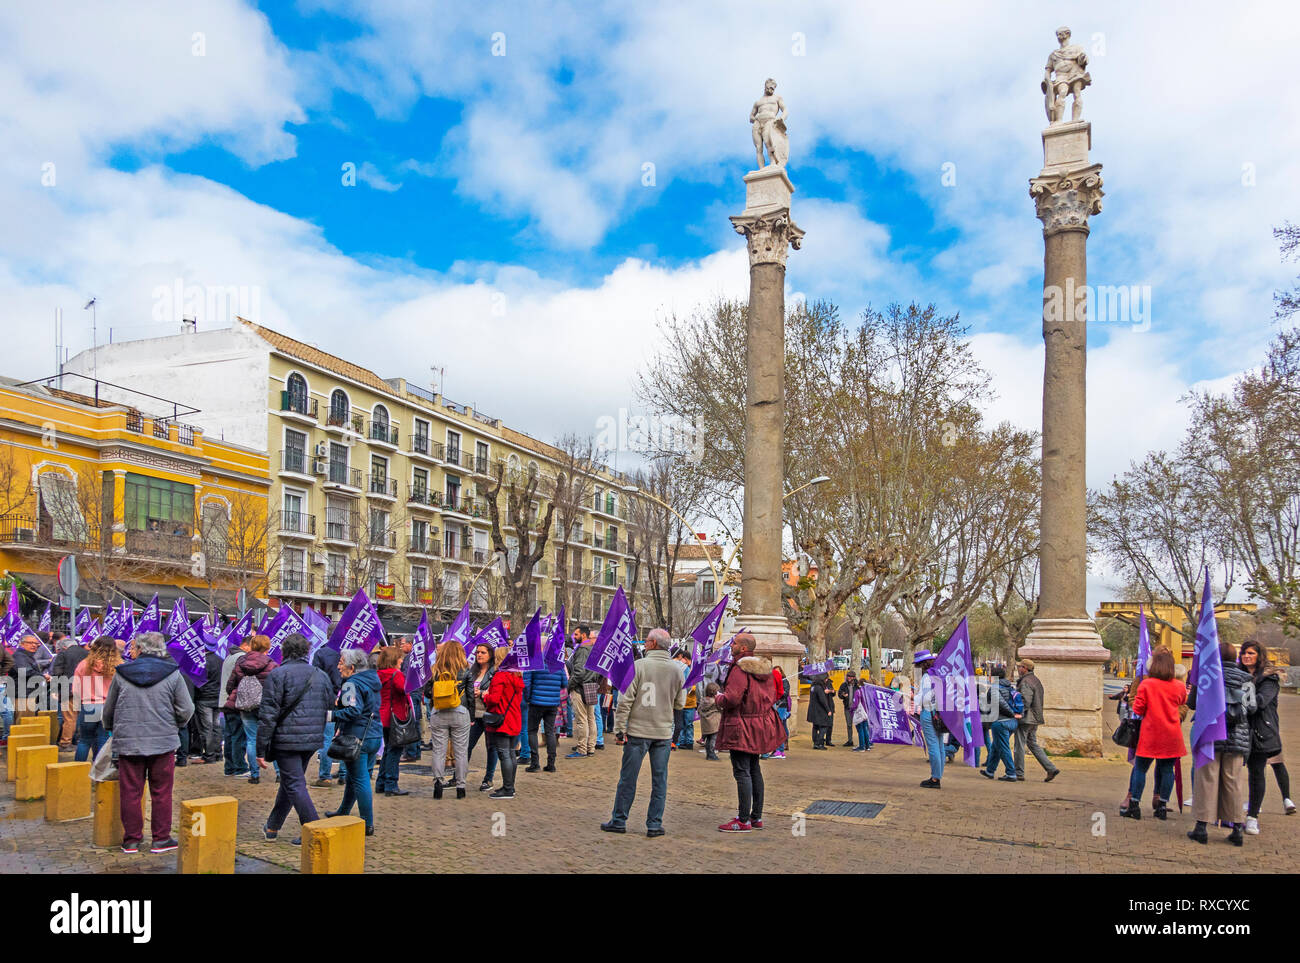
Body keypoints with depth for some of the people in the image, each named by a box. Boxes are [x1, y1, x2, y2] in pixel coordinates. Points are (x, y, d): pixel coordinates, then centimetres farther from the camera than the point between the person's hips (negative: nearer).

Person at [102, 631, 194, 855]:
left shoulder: (121, 674, 1)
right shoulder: (173, 674, -3)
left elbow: (108, 710, 13)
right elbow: (186, 710, -2)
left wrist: (111, 729, 32)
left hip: (127, 742, 1)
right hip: (163, 743, -1)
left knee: (130, 793, 10)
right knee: (161, 793, 7)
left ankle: (131, 840, 16)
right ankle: (161, 839, 11)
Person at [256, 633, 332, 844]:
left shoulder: (278, 674, -8)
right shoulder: (321, 676, 11)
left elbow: (268, 715, -10)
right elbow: (326, 710, 15)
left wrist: (261, 750, -6)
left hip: (287, 740, -6)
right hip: (312, 741, 6)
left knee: (295, 785, -1)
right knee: (290, 781, 20)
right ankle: (272, 826, 33)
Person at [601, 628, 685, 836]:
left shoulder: (638, 666, -9)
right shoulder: (677, 670, 2)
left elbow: (626, 700, -9)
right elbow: (680, 704, 9)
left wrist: (619, 728, -4)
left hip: (638, 731, -3)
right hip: (664, 733, 3)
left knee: (628, 778, 7)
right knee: (659, 780, 9)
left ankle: (619, 821, 15)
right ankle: (655, 824, 11)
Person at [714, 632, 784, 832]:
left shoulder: (739, 669, -18)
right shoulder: (764, 668, 9)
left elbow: (731, 699, -25)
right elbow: (773, 695, 15)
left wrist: (718, 698, -5)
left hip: (742, 727, -9)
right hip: (761, 725, 9)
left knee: (742, 772, -5)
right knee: (755, 770, 16)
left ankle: (743, 821, -3)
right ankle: (757, 817, 22)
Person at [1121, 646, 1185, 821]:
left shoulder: (1146, 684, -9)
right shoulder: (1179, 686, 0)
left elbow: (1138, 710, -8)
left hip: (1150, 734, -3)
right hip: (1171, 735, 3)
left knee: (1140, 768, 4)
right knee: (1167, 769, 10)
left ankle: (1134, 805, 5)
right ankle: (1162, 807, 13)